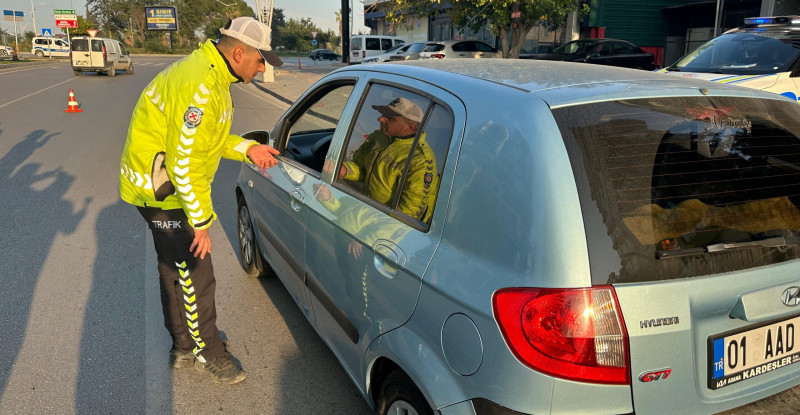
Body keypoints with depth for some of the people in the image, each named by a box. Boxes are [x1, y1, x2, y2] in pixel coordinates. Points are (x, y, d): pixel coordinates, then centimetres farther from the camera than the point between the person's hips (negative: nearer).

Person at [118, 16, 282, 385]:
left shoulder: (210, 75, 7)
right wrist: (201, 221, -21)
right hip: (163, 191, -11)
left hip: (166, 187, 11)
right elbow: (183, 164, -29)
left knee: (176, 271, 21)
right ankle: (206, 353, 20)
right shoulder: (201, 88, -28)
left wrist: (247, 149, 0)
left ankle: (184, 346, 39)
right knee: (195, 277, 1)